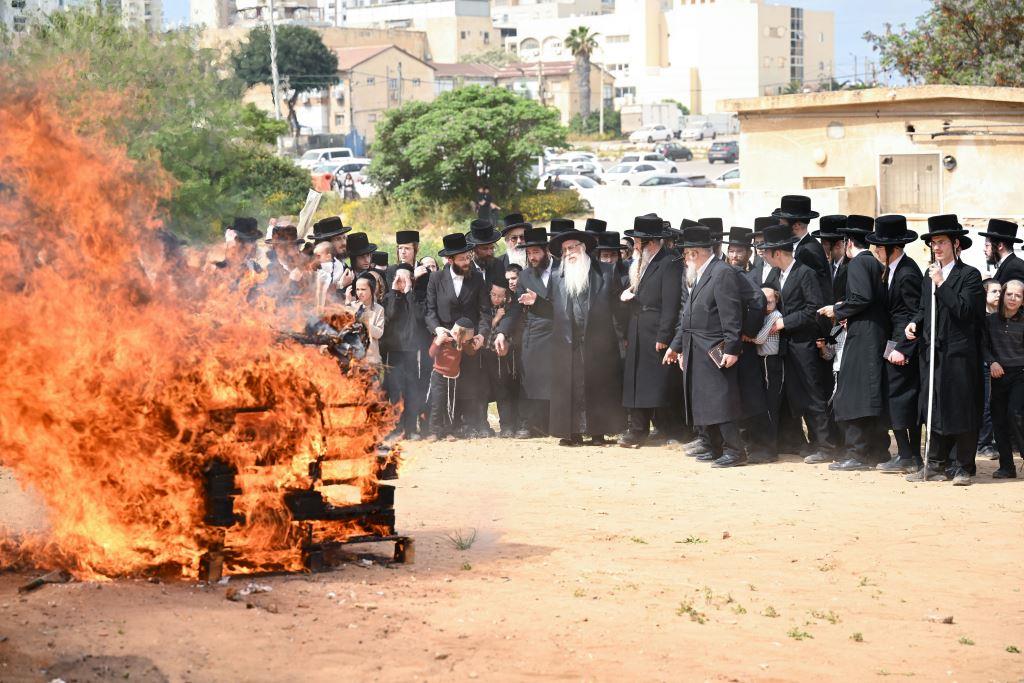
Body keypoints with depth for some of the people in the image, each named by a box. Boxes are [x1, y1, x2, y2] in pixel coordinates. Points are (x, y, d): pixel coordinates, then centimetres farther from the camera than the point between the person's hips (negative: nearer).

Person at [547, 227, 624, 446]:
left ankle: (598, 432, 4)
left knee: (598, 386, 0)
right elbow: (552, 309, 14)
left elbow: (616, 304, 6)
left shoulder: (604, 272, 5)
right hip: (567, 343, 2)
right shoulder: (556, 278, 12)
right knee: (568, 387, -2)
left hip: (597, 340, -2)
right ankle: (573, 432, 2)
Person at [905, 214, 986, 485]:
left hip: (959, 353, -6)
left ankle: (964, 467, 5)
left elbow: (964, 310, -15)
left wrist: (941, 284, -16)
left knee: (961, 411, -2)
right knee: (935, 410, 8)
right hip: (932, 351, 6)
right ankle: (936, 465, 14)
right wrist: (915, 323, 2)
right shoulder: (929, 276, 16)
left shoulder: (969, 275, -4)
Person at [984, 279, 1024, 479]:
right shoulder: (990, 320, 6)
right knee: (999, 419, 3)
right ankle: (1006, 466, 13)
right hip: (999, 375, 3)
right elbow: (985, 346, 9)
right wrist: (992, 362, -8)